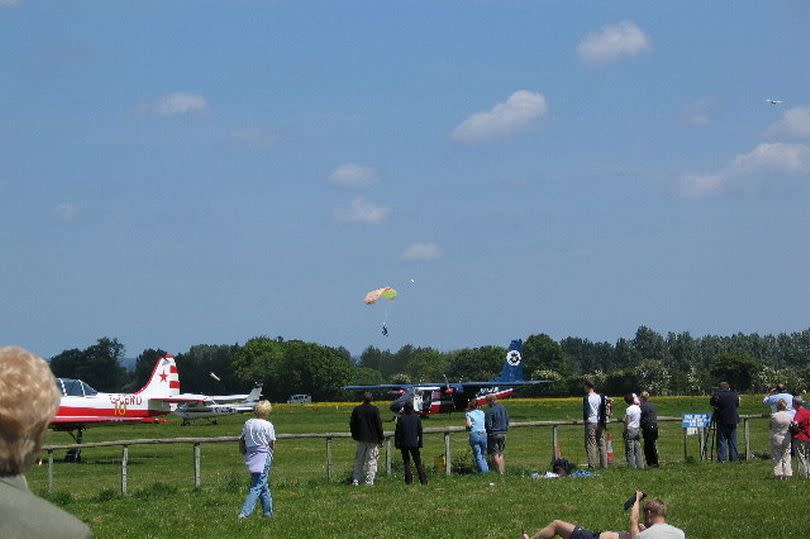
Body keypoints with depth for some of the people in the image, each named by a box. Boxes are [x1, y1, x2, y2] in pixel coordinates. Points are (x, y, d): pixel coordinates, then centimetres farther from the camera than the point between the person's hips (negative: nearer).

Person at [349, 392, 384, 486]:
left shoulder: (357, 409, 2)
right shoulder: (374, 409, -9)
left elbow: (352, 424, 8)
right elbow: (379, 425, -8)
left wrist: (355, 436, 22)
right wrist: (381, 438, 1)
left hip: (360, 439, 3)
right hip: (372, 439, -3)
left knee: (359, 461, 13)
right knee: (371, 461, 2)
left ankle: (355, 480, 10)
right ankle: (369, 481, -3)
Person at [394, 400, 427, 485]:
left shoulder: (401, 418, -5)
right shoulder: (417, 418, -1)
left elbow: (397, 432, -4)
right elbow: (420, 431, 2)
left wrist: (397, 444, 2)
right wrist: (420, 443, 9)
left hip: (404, 444, -1)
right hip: (414, 443, 1)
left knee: (406, 462, 8)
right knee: (418, 462, 7)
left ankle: (408, 480, 2)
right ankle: (423, 480, 1)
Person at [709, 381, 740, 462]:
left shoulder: (717, 394, -11)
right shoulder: (734, 394, 1)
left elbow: (712, 403, 3)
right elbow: (737, 405, 14)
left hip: (721, 421, -3)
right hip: (733, 420, 3)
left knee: (721, 440, 1)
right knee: (732, 440, 10)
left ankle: (721, 458, -4)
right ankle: (733, 457, 10)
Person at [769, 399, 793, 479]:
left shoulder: (774, 416, -13)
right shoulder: (790, 415, -8)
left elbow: (770, 427, -2)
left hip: (776, 439, -1)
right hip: (786, 439, 1)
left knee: (777, 457, 8)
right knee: (786, 457, 11)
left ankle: (779, 474, 5)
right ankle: (786, 474, 11)